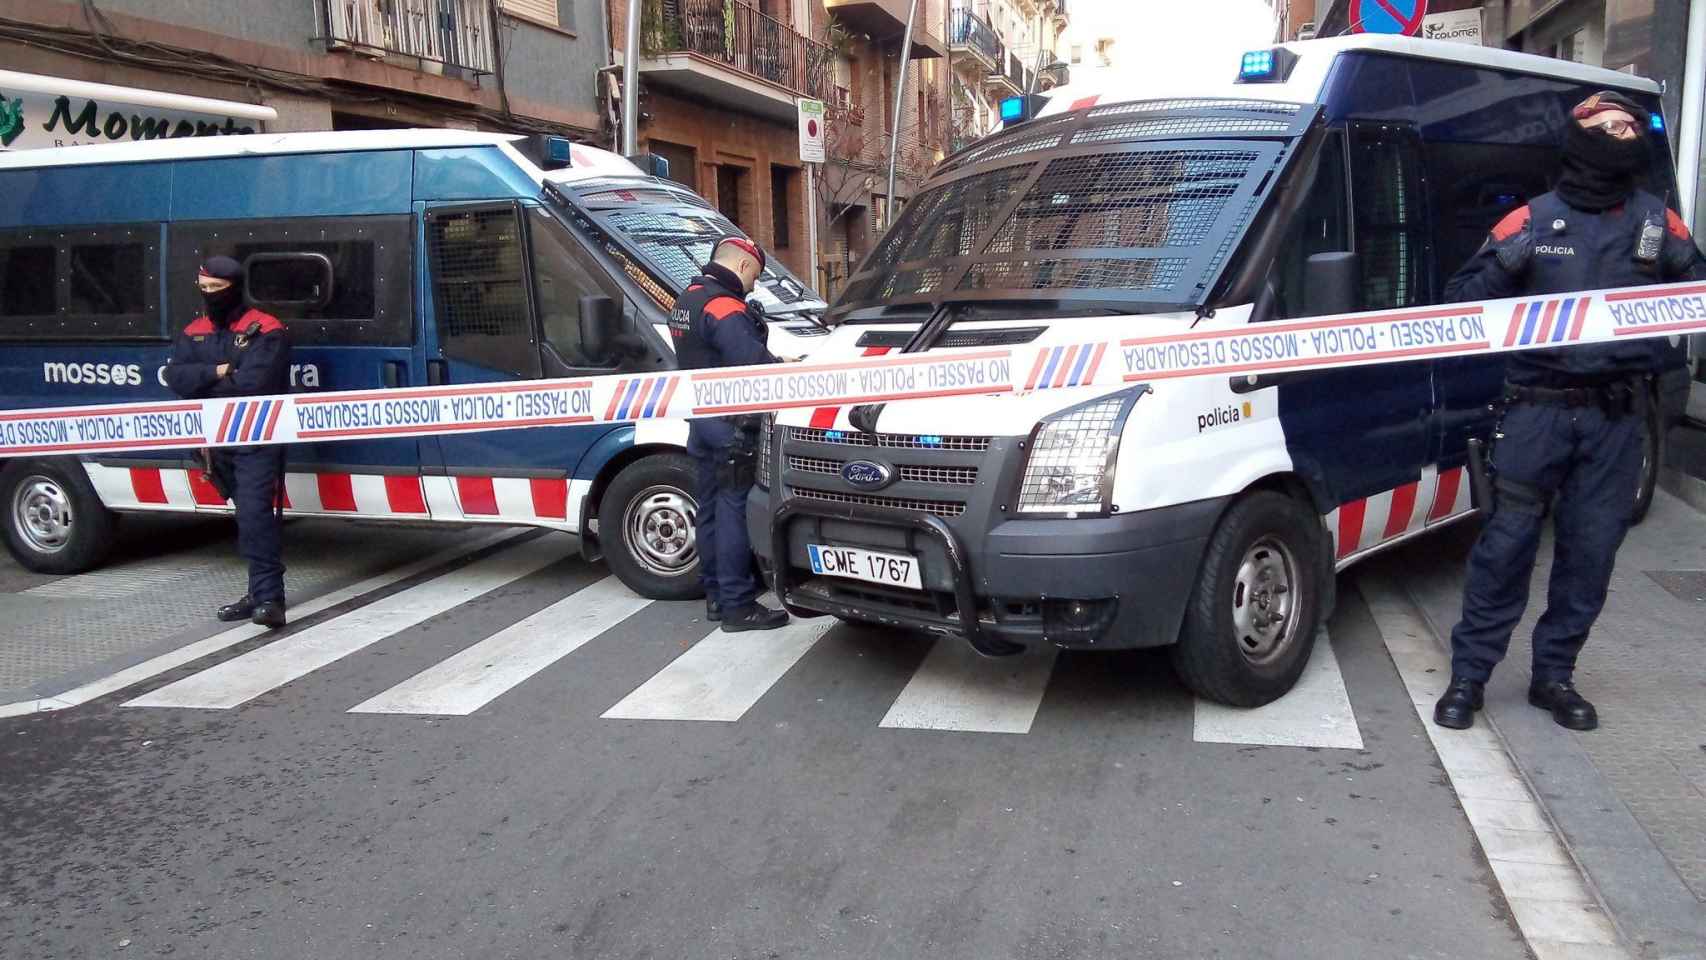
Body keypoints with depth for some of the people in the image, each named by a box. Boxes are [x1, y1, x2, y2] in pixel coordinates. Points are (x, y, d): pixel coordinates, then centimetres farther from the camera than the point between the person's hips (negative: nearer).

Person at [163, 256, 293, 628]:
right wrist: (218, 372, -17)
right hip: (217, 441, 7)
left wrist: (203, 385, -6)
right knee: (249, 516, 13)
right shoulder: (193, 333, 14)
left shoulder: (266, 330, -8)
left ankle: (268, 597, -16)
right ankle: (262, 592, 20)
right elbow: (175, 376, -1)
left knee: (255, 514, -17)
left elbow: (255, 383, -20)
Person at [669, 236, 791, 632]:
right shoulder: (724, 307, -18)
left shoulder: (688, 300, 15)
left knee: (711, 507, 14)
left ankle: (716, 594, 23)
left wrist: (769, 360, 10)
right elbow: (751, 360, -29)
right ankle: (737, 605, -2)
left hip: (701, 418, 10)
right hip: (730, 425, -10)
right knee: (733, 510, -6)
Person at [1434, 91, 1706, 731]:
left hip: (1617, 416, 3)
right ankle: (1468, 675, 8)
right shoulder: (1532, 221, 0)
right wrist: (1508, 262, -18)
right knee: (1507, 542, -2)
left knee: (1591, 551, 6)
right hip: (1540, 408, -3)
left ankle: (1554, 675, 21)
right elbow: (1461, 298, 1)